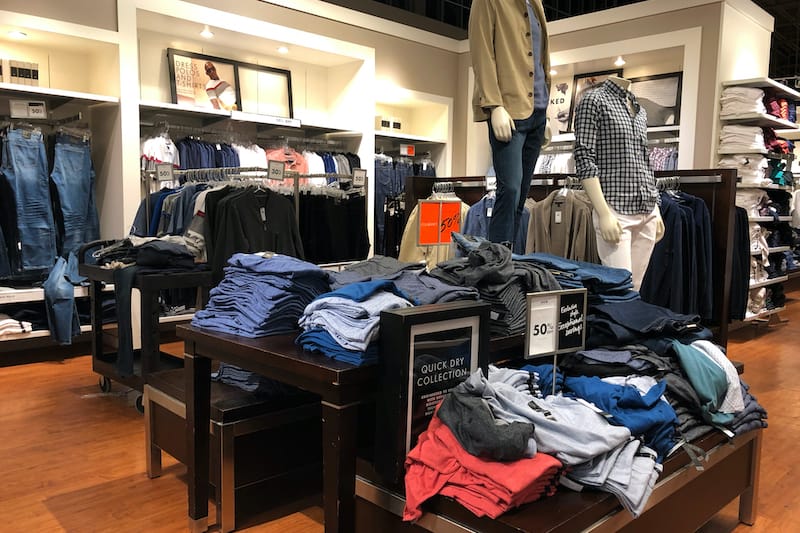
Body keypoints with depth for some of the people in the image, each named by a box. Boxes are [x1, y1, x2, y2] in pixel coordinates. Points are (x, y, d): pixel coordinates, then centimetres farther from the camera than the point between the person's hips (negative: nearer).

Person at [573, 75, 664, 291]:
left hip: (648, 213, 7)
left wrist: (656, 212, 16)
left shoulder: (641, 111, 20)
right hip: (616, 211, -6)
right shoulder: (594, 99, -1)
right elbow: (584, 159, -10)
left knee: (634, 291, 5)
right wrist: (604, 214, -17)